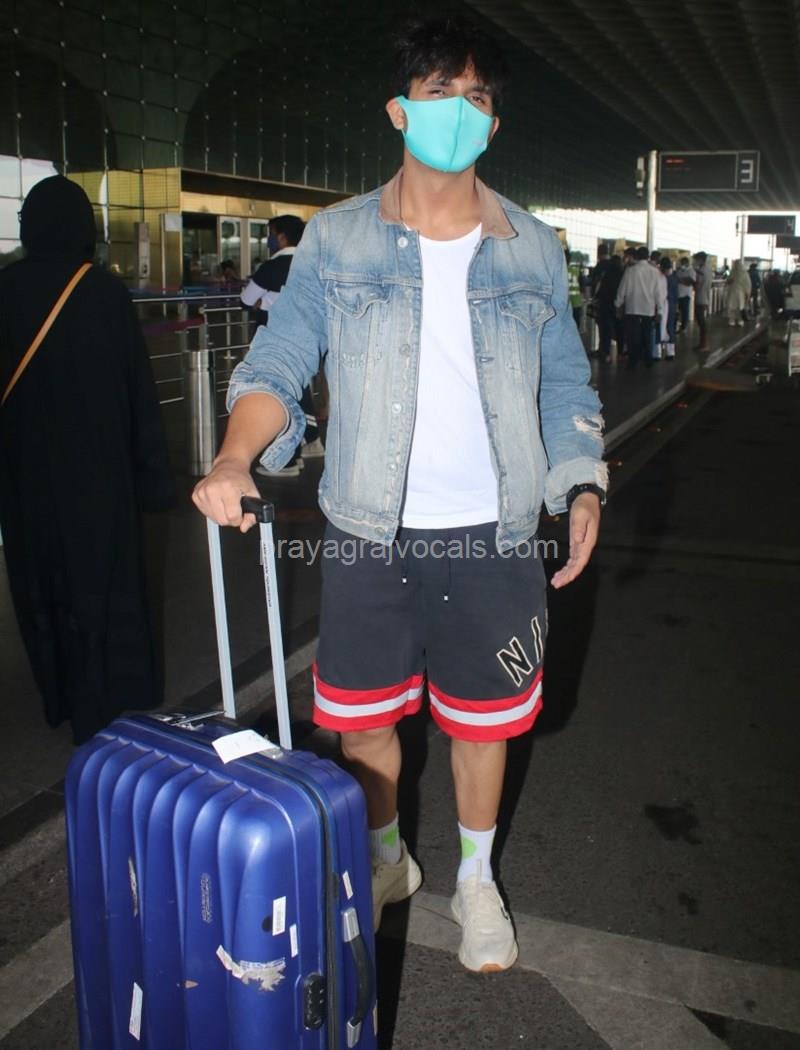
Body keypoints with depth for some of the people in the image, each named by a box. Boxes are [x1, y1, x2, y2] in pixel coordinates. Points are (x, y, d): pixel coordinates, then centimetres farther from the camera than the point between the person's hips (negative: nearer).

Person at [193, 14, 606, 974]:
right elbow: (279, 361, -4)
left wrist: (583, 488, -5)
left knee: (481, 719, 12)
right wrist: (235, 459, -23)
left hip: (490, 537, 1)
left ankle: (475, 881, 38)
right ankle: (386, 859, 42)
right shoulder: (337, 240, 0)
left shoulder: (533, 251, 4)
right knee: (360, 717, 12)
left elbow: (565, 386, 10)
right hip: (369, 535, 0)